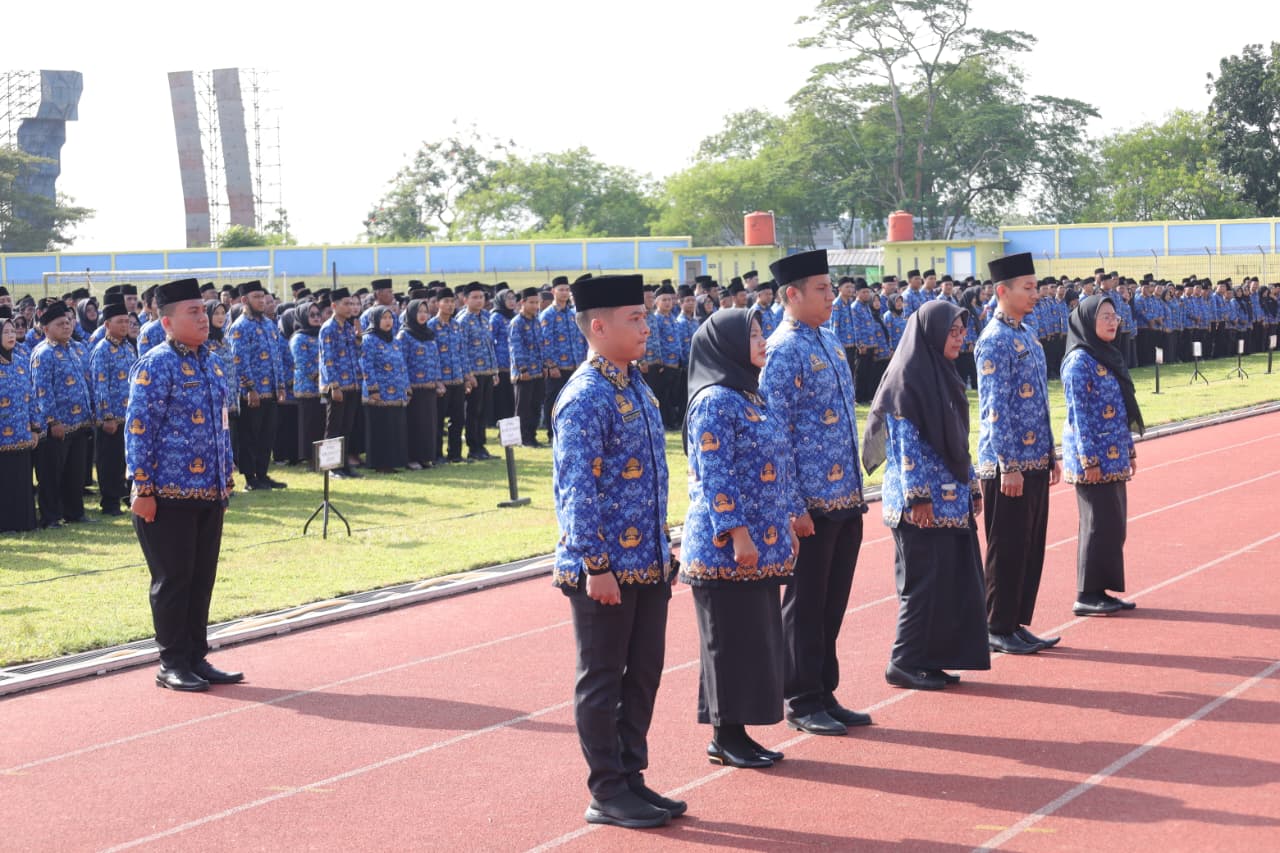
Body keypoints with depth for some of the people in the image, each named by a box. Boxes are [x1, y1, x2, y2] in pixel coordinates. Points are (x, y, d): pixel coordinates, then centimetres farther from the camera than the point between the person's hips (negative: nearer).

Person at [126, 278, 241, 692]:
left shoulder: (211, 362, 13)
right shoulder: (155, 366, -11)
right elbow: (138, 429, -13)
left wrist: (226, 480, 18)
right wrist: (143, 490, -16)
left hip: (209, 493, 7)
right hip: (170, 495, -7)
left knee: (202, 579, 11)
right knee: (173, 580, 0)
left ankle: (197, 658, 20)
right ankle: (172, 665, 9)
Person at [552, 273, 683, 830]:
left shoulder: (634, 385, 10)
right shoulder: (586, 398, -17)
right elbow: (575, 491, -19)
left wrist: (662, 551, 18)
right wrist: (596, 567, -20)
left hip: (647, 564, 8)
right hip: (606, 569, -8)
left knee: (643, 673, 15)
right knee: (603, 680, 3)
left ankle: (632, 779, 26)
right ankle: (607, 794, 13)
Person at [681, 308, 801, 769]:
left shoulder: (751, 397, 15)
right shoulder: (714, 402, -13)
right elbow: (715, 477, -17)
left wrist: (787, 523, 18)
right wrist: (738, 533, -20)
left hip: (761, 545, 9)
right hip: (726, 546, -9)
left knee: (758, 637, 11)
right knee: (732, 639, -2)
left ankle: (735, 730, 18)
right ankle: (725, 736, 7)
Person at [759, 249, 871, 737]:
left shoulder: (828, 341, 12)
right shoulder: (784, 351, -13)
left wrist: (855, 487, 17)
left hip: (846, 498, 8)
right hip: (813, 503, -8)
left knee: (833, 601, 14)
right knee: (806, 603, 2)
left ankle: (826, 694, 23)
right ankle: (803, 703, 12)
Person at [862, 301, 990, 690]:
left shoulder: (946, 377, 14)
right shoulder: (907, 378, -12)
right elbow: (905, 442, -17)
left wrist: (973, 487, 17)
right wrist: (918, 497, -21)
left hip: (951, 500, 9)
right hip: (922, 502, -9)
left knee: (953, 580, 9)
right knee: (924, 581, -5)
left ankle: (931, 659, 17)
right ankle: (904, 663, 4)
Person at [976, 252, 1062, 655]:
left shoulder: (1027, 334, 14)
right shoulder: (995, 341, -14)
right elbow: (994, 409, -18)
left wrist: (1050, 454, 18)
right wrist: (1008, 466, -20)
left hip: (1035, 462, 9)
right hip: (1009, 465, -9)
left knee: (1032, 547, 12)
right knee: (1008, 549, -1)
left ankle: (1018, 624, 20)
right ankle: (999, 630, 8)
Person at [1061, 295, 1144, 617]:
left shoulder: (1108, 357, 15)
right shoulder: (1079, 361, -12)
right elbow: (1078, 414, -16)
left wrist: (1129, 449, 18)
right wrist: (1090, 460, -18)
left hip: (1113, 458, 9)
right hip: (1094, 459, -9)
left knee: (1113, 525, 10)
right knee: (1099, 524, -6)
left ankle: (1102, 591, 17)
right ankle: (1087, 596, 0)